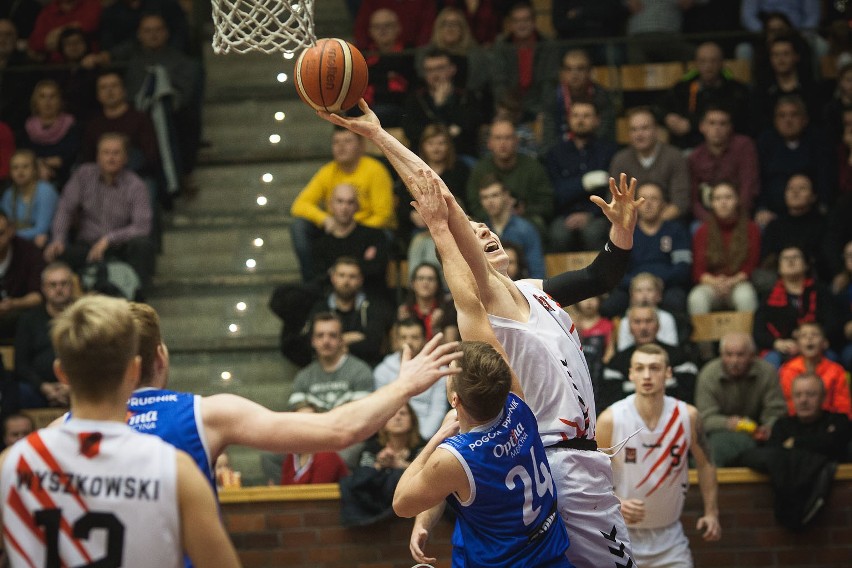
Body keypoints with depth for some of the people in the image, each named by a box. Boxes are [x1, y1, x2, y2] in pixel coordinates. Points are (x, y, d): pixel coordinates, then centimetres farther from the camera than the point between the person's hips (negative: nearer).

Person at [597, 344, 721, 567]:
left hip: (669, 535, 2)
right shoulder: (610, 419, -15)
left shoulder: (687, 415, -8)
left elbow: (705, 464, 8)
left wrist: (711, 512, 2)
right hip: (622, 533, -2)